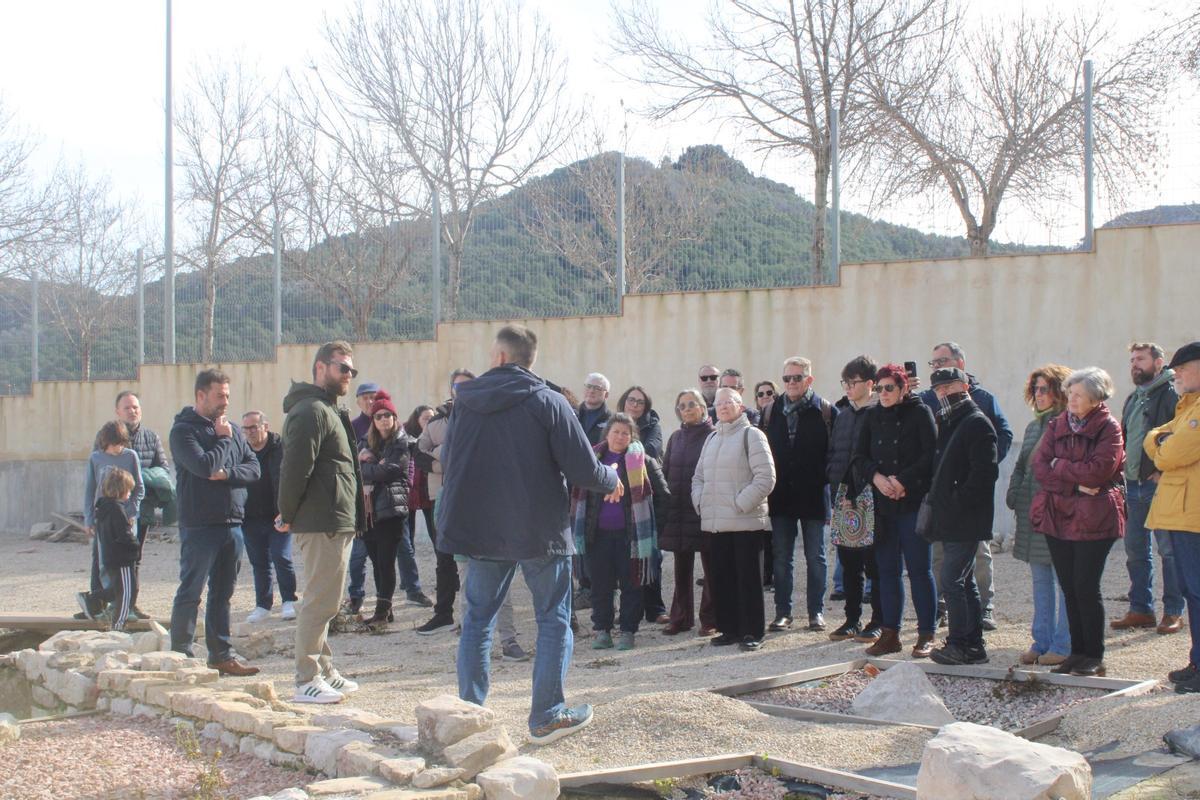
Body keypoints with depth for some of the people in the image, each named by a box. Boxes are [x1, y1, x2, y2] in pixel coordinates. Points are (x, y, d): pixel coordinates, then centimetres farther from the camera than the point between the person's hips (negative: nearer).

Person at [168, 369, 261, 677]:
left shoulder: (233, 430, 14)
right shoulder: (183, 430, -5)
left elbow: (254, 469, 6)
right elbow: (204, 466, -20)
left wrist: (227, 473, -11)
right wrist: (224, 440, -6)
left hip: (232, 522, 7)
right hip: (199, 525, -6)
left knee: (222, 594, 12)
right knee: (190, 593, -2)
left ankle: (222, 655, 17)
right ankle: (180, 655, 4)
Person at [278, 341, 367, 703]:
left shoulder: (330, 411, 21)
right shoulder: (311, 412, -14)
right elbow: (295, 468, -21)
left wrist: (289, 515, 18)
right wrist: (288, 516, -14)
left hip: (335, 524, 11)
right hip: (323, 524, -11)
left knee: (323, 601, 16)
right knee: (320, 602, -7)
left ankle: (324, 670, 25)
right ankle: (307, 680, -2)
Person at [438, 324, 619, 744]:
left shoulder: (465, 402, 1)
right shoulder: (548, 402, -10)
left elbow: (447, 466, 11)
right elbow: (584, 470, -13)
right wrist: (612, 480, 8)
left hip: (481, 531, 3)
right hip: (540, 532, -3)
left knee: (478, 620, 14)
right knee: (554, 621, 9)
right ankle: (547, 716, 9)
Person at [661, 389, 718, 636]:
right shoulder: (676, 438, 12)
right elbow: (665, 472, 14)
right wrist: (665, 507, 7)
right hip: (678, 512, 5)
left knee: (710, 567, 4)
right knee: (681, 567, 11)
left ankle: (710, 619, 11)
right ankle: (681, 618, 19)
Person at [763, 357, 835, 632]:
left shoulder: (826, 411, -2)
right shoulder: (772, 411, 7)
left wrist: (825, 481, -11)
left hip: (813, 495, -3)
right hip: (781, 496, 3)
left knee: (815, 557, 6)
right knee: (781, 557, 6)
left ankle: (816, 612, 14)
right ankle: (783, 612, 13)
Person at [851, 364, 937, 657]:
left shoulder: (920, 413, -2)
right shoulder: (873, 417, 13)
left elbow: (930, 456, -9)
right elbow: (860, 457, 9)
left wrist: (902, 481, -15)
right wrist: (876, 477, -9)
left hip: (914, 503, -5)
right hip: (882, 505, 5)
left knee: (919, 569, -2)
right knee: (887, 569, 7)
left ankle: (926, 635, 4)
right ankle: (890, 634, 14)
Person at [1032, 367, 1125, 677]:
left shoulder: (1109, 428, -3)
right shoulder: (1056, 425, 10)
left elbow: (1098, 471, -16)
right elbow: (1039, 466, -1)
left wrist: (1059, 466, -7)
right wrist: (1076, 484, -13)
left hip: (1093, 519, -5)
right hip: (1057, 515, 5)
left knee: (1086, 587, -5)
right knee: (1069, 588, 7)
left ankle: (1094, 656, 6)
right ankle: (1077, 652, 16)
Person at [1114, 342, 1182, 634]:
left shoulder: (1172, 395, -8)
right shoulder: (1133, 399, 18)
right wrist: (1122, 474, 12)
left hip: (1160, 486, -8)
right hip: (1133, 486, 8)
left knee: (1168, 550, -2)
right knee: (1136, 551, 11)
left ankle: (1173, 612, 5)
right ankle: (1140, 610, 18)